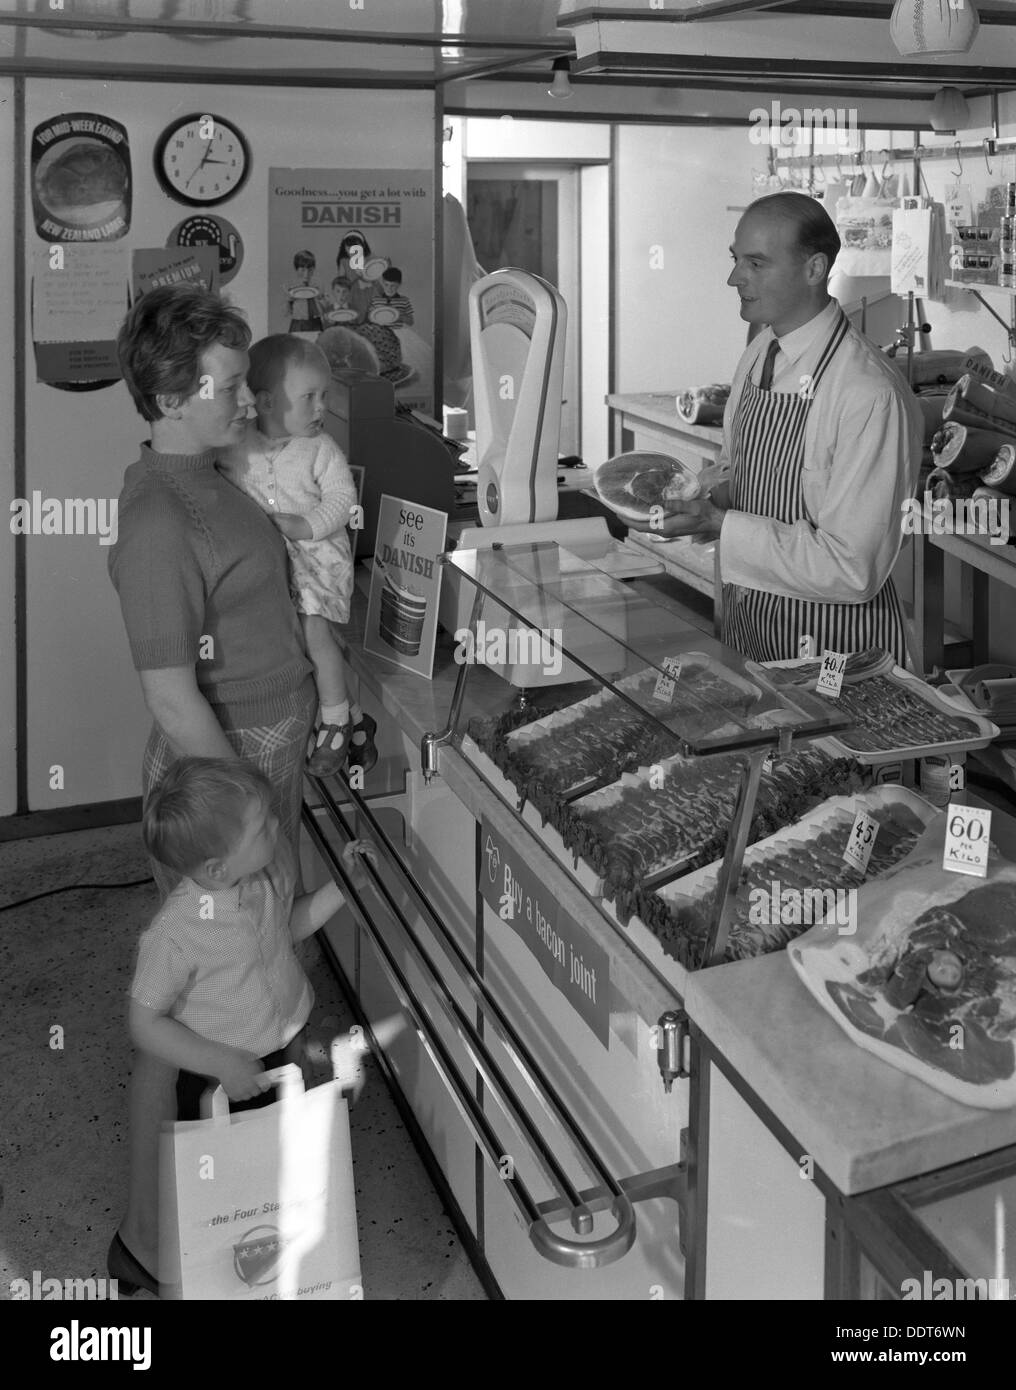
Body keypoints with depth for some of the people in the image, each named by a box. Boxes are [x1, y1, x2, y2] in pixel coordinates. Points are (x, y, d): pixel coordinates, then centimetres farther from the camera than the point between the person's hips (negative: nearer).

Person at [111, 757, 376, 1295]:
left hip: (288, 1046, 6)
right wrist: (222, 1063, -29)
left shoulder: (274, 864, -16)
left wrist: (344, 885, -6)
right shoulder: (175, 934, -35)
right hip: (223, 1078, -6)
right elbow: (145, 1025, -23)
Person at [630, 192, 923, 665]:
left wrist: (720, 524, -25)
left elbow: (853, 571, -25)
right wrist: (707, 498, -7)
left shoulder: (870, 395, -24)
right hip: (745, 624, 7)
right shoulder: (759, 353, 1)